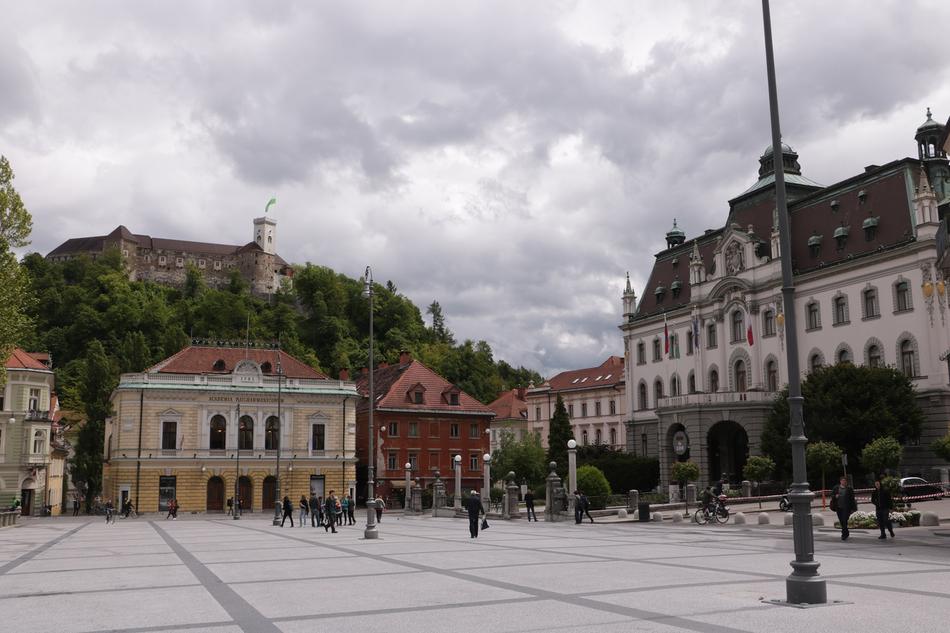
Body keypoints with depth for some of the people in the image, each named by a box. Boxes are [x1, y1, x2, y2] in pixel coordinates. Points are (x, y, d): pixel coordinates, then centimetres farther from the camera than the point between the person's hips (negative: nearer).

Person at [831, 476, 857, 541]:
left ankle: (844, 535, -3)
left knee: (844, 521, -10)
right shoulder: (836, 488, 8)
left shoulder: (849, 489, 1)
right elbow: (832, 495, 13)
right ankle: (846, 533, 28)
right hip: (838, 507, 3)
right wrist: (835, 496, -11)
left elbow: (852, 499, 1)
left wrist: (852, 508, -3)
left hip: (846, 507, -3)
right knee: (841, 521, 10)